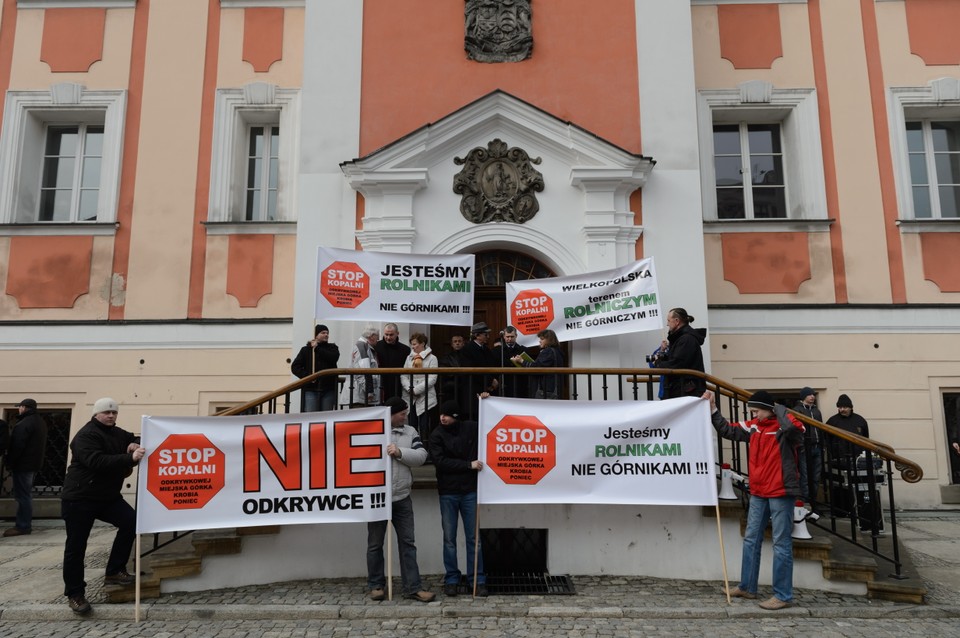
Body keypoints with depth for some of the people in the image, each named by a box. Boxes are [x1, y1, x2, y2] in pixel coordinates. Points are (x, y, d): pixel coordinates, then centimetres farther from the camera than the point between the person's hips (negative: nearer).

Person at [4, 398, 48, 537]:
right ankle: (26, 524, 20)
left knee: (22, 495, -5)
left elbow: (17, 446, -22)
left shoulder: (24, 424, -19)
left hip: (23, 464, -10)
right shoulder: (40, 421, 13)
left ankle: (23, 526, -3)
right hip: (34, 463, 10)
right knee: (26, 494, 16)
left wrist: (10, 462, -11)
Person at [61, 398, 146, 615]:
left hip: (108, 496, 7)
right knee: (76, 546, 1)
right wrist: (130, 459, -40)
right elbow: (97, 461, -31)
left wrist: (135, 444, -11)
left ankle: (114, 572, 5)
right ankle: (74, 594, 14)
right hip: (79, 498, -7)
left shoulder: (117, 433, 9)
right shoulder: (86, 435, -18)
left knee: (130, 521, -9)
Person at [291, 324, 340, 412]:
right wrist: (306, 376, -10)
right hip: (311, 389, -1)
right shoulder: (306, 349, 10)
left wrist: (317, 348, -7)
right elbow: (295, 367, 5)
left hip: (328, 389, 1)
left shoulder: (332, 348, 12)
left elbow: (333, 358, -10)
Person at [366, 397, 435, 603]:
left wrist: (400, 452, -19)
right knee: (375, 543, 10)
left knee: (407, 542, 6)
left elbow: (421, 456, -4)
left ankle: (413, 587, 12)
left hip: (402, 498, 3)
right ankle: (376, 585, 24)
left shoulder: (410, 432, 5)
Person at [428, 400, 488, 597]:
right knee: (449, 539, 6)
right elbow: (440, 462, -12)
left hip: (469, 491, 1)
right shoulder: (436, 435, -3)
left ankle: (478, 580, 13)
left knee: (473, 537, 5)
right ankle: (451, 580, 17)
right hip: (447, 493, 0)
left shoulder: (471, 428, 0)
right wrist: (468, 465, -15)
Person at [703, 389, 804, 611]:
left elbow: (795, 427, -37)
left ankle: (783, 595, 10)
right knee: (751, 540, 15)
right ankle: (747, 587, 27)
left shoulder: (784, 428, -13)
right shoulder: (752, 427, 7)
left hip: (781, 493, -8)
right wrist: (712, 409, 11)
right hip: (758, 493, 8)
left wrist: (778, 409, -19)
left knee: (781, 544, 1)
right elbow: (727, 430, 17)